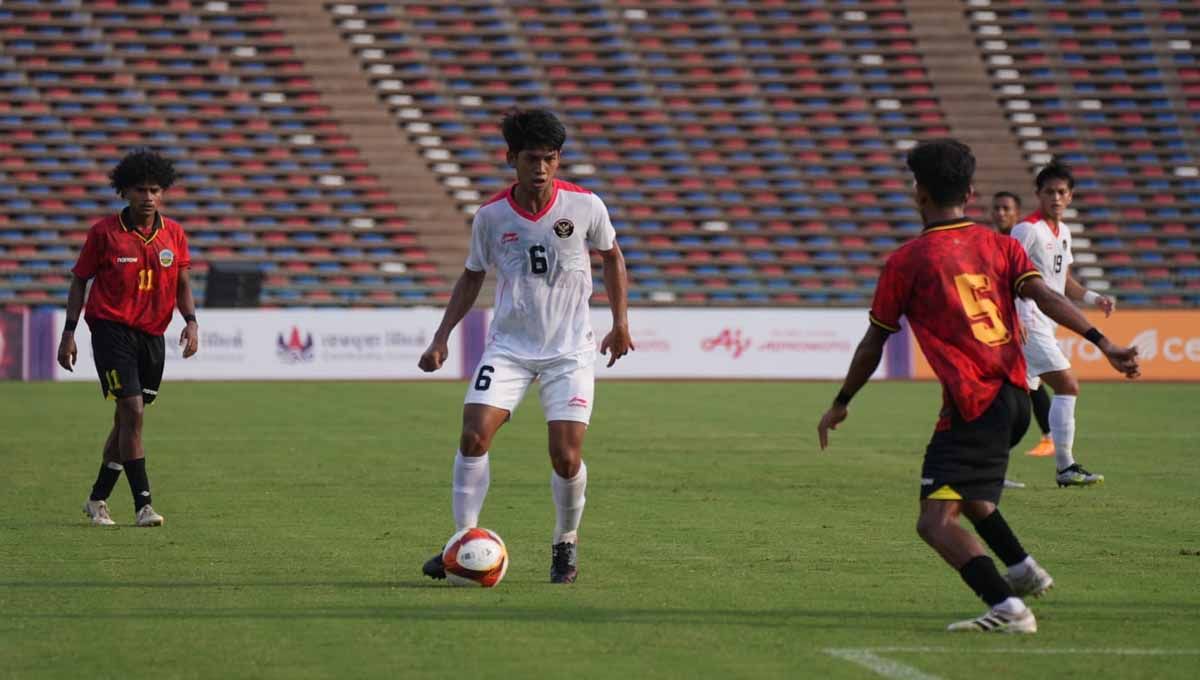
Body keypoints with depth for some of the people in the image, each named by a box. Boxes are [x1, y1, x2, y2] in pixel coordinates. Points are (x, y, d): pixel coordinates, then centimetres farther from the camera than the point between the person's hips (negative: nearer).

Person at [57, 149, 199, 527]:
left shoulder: (173, 234, 5)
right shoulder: (104, 233, -5)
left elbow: (182, 283, 11)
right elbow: (79, 280, 1)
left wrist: (190, 322, -5)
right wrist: (69, 333, -3)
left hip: (152, 336, 5)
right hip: (112, 330, -5)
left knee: (127, 419, 10)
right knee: (132, 412, -15)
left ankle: (98, 499, 26)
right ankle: (143, 505, -14)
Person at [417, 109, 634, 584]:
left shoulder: (585, 206, -7)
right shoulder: (491, 216, -4)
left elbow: (611, 256, 11)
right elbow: (472, 277, 10)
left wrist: (620, 323, 10)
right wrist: (441, 339, 3)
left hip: (570, 349, -1)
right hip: (509, 345, 1)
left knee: (566, 457, -9)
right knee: (474, 435, -17)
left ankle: (565, 543, 17)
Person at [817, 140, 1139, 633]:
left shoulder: (906, 261, -2)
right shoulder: (999, 246, 11)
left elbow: (873, 344, 4)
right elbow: (1044, 296, -5)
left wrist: (841, 404, 16)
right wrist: (1101, 342, -13)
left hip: (973, 406, -7)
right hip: (1015, 396, 7)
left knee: (936, 522, -12)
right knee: (960, 487, 33)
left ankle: (1008, 608, -28)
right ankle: (1023, 569, 33)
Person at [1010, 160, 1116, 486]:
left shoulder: (1062, 232, 17)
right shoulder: (1028, 229, -11)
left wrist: (1094, 298, 11)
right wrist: (1015, 318, -25)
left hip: (1043, 326, 9)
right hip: (1028, 324, -9)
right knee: (1068, 386, -13)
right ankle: (1065, 468, -10)